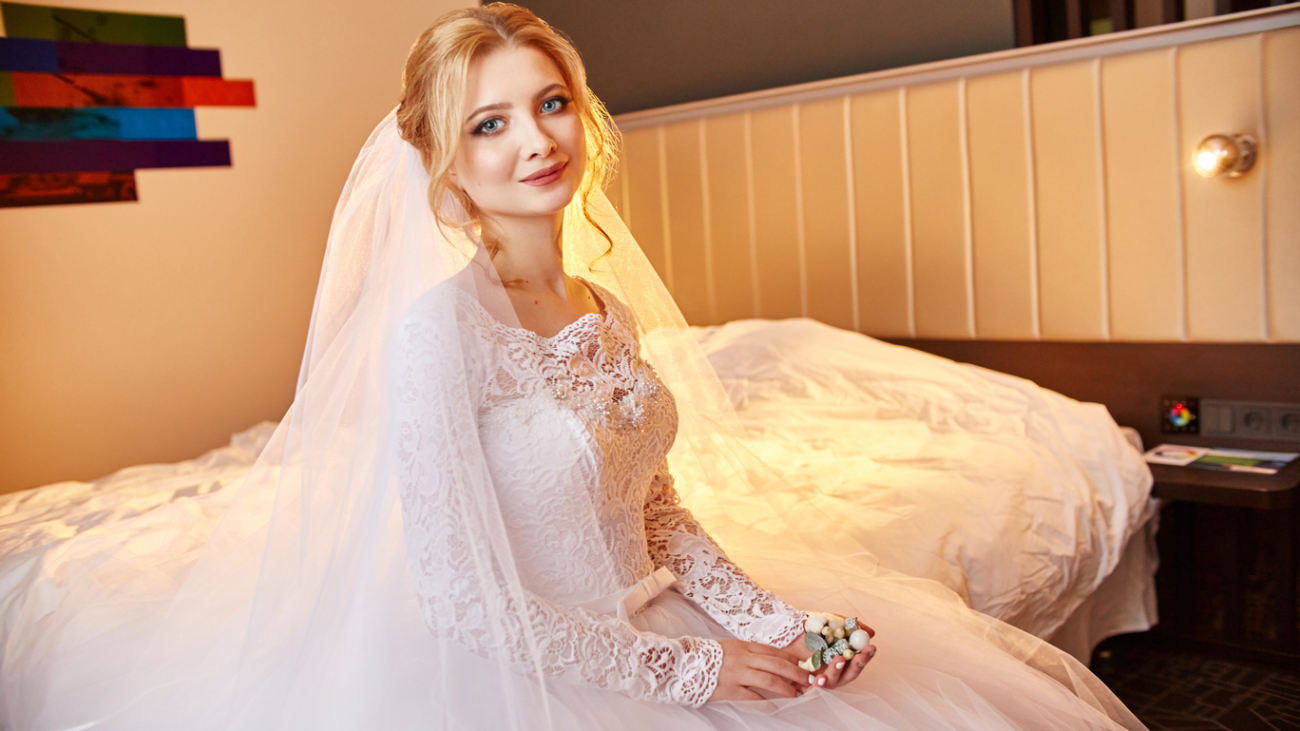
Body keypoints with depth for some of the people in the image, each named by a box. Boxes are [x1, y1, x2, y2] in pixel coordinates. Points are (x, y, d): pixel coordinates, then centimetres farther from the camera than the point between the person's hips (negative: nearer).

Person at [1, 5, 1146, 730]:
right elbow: (465, 602, -21)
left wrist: (773, 620, -6)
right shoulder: (437, 325, -20)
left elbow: (661, 508, 9)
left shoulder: (613, 311, 2)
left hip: (653, 626, 7)